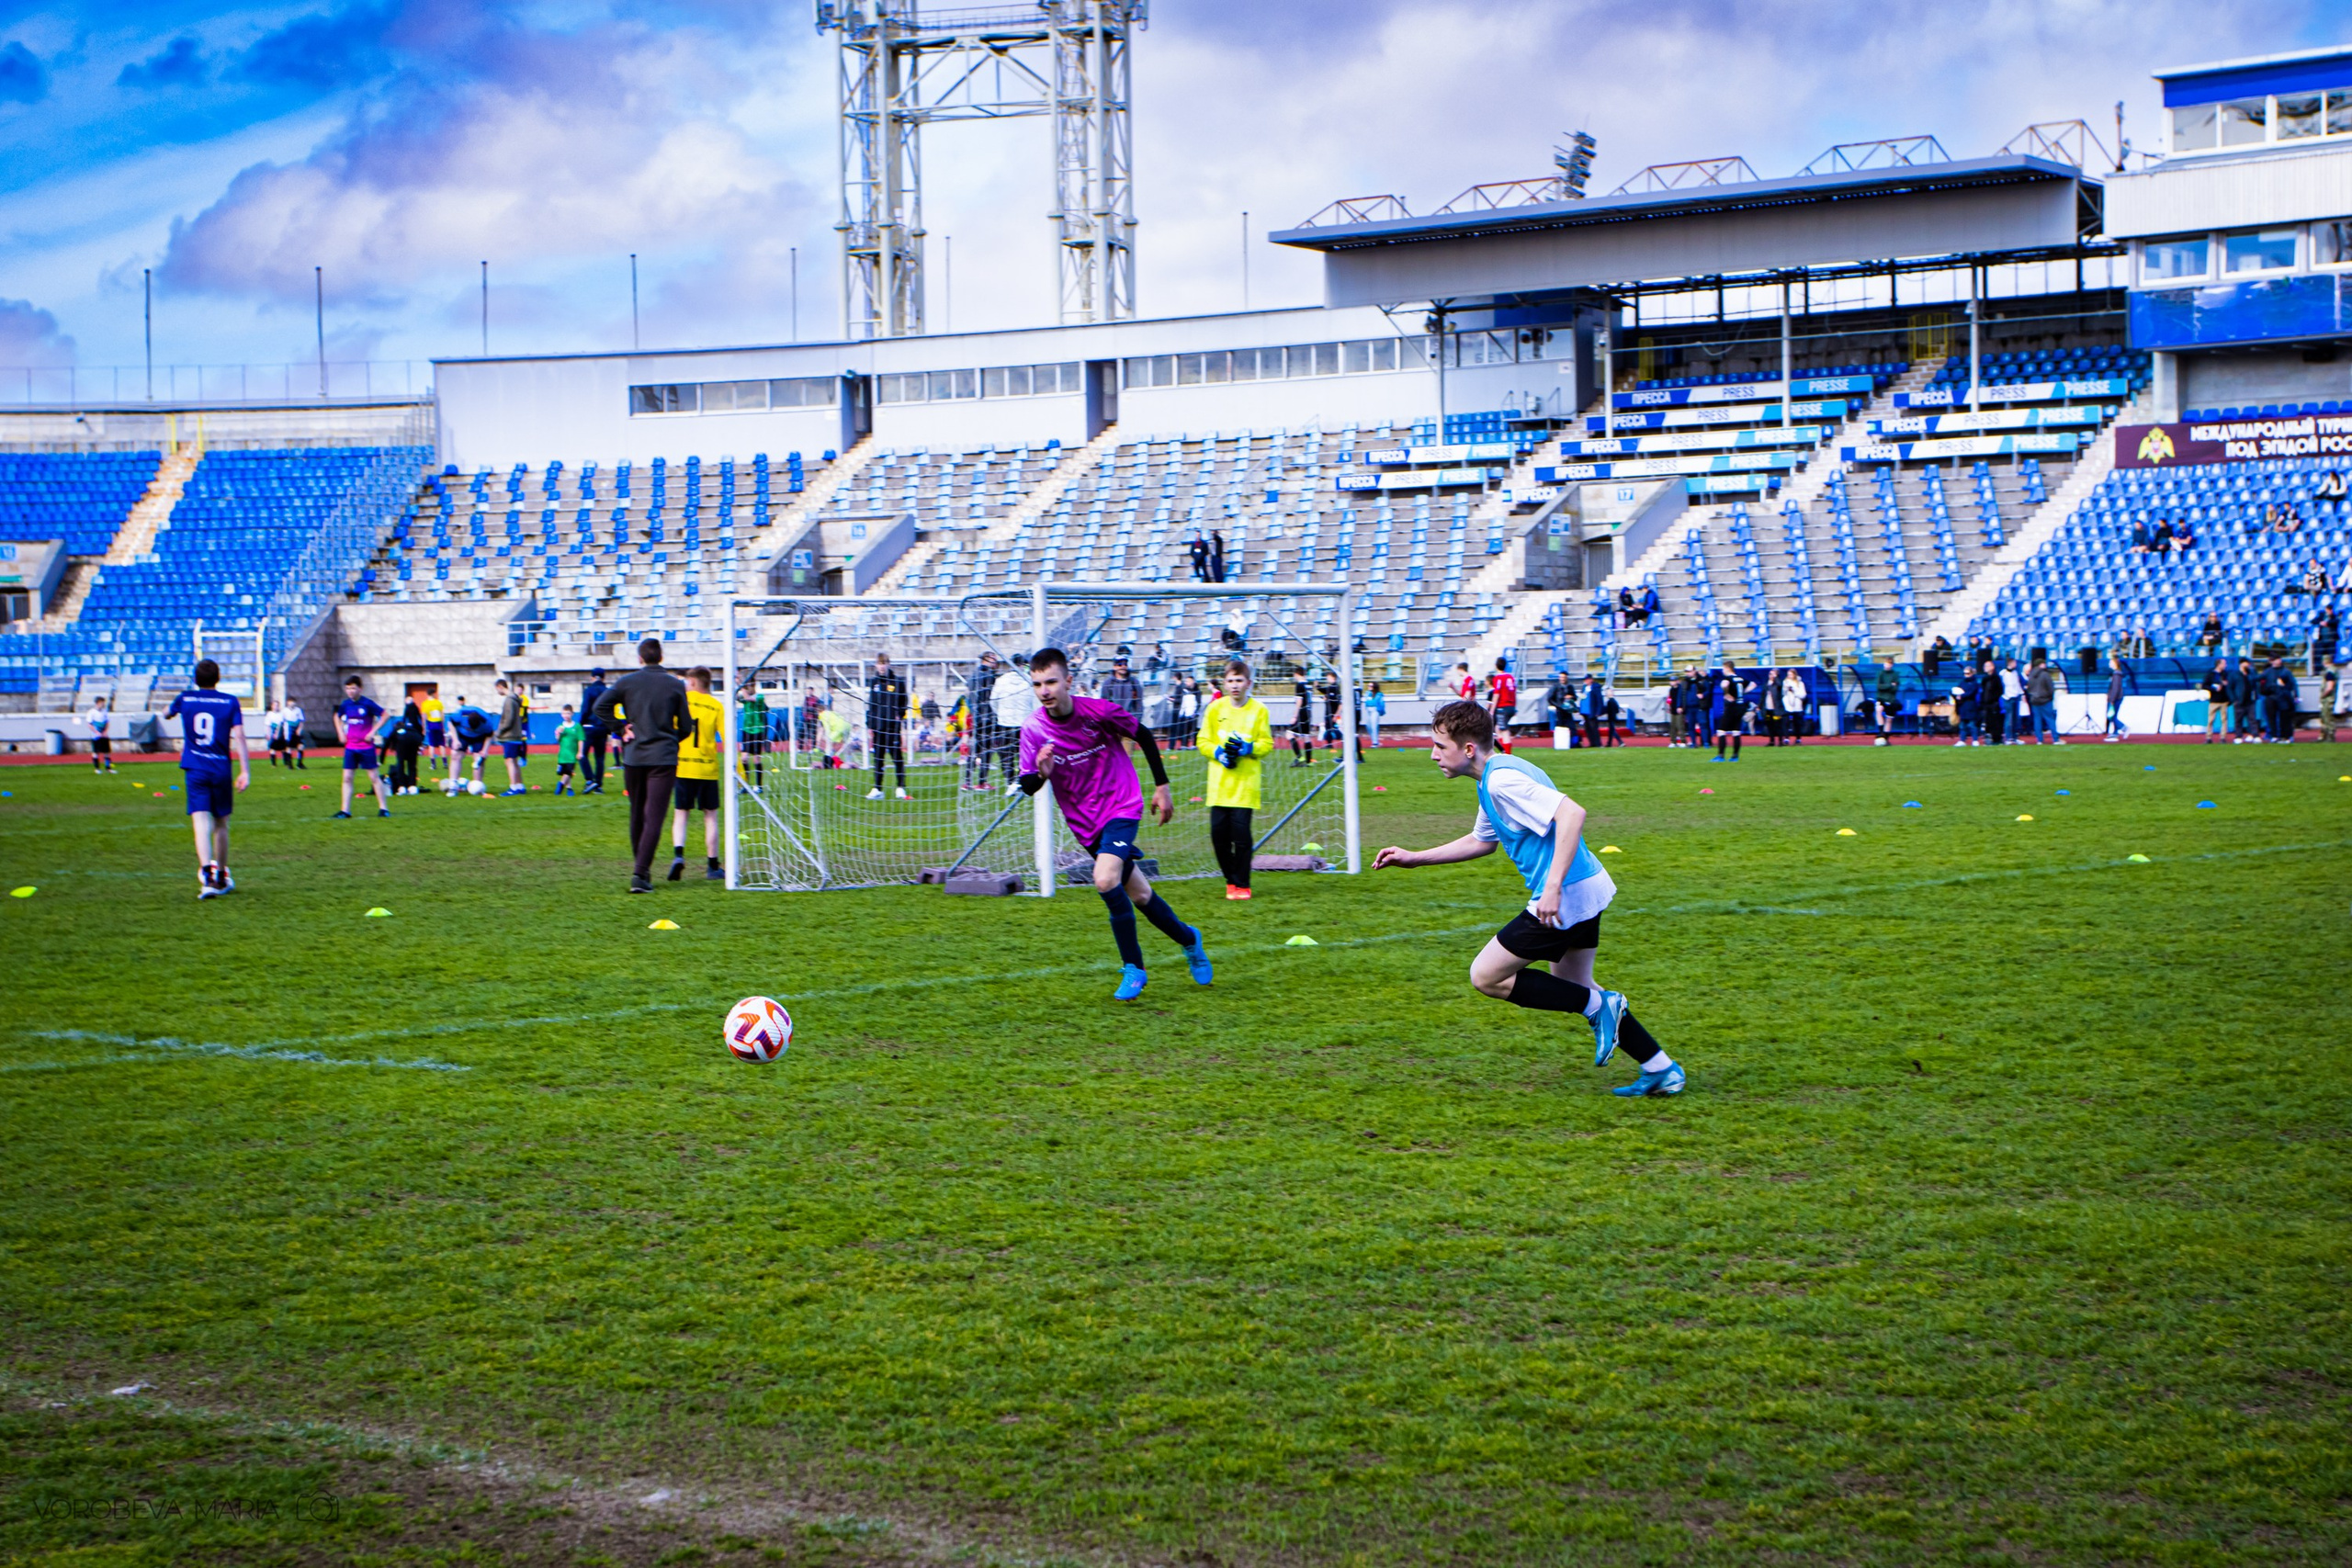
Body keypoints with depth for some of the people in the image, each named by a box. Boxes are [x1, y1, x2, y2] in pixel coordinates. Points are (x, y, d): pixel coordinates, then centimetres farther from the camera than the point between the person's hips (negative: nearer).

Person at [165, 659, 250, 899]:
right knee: (221, 824, 15)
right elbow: (239, 737, -7)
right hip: (221, 770, 0)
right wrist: (246, 771, -7)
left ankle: (207, 872, -31)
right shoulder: (230, 702, 0)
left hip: (194, 770, 0)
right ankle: (221, 877, 25)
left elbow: (166, 714, 25)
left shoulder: (185, 699, 4)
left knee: (201, 822, -11)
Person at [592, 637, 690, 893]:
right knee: (654, 817, -6)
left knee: (637, 815, 16)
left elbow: (601, 706, -8)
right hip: (664, 757, -2)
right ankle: (641, 873, -18)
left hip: (633, 757, 2)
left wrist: (621, 728, -1)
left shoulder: (627, 681, 3)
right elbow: (684, 726, 2)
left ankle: (641, 870, 25)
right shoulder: (675, 685, 1)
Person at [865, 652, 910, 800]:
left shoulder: (898, 681, 2)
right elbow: (869, 705, 13)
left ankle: (901, 789, 1)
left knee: (898, 757, -3)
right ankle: (877, 789, 10)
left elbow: (903, 704, 3)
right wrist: (869, 725, 9)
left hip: (893, 727, -3)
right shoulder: (872, 682, 10)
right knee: (877, 759, 6)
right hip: (877, 727, 3)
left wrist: (900, 719, -9)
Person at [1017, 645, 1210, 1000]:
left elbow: (1143, 736, 0)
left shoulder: (1098, 711, -17)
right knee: (1138, 893, 11)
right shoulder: (1033, 728, -11)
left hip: (1121, 805, -4)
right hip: (1084, 822, 4)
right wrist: (1041, 774, -31)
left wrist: (1161, 787, 4)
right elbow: (1027, 786, -8)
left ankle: (1132, 968, -10)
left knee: (1106, 880, -25)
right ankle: (1188, 939, 37)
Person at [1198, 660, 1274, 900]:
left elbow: (1268, 744, 3)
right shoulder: (1215, 708, 5)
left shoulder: (1259, 710, 1)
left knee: (1241, 831, -11)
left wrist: (1248, 748, -16)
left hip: (1246, 782, -2)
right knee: (1218, 832, -2)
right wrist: (1218, 752, -11)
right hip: (1219, 783, 2)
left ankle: (1242, 884, 1)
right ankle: (1231, 879, 18)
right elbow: (1203, 741, 8)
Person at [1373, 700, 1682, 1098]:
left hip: (1566, 897, -10)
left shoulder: (1502, 780, -18)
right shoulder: (1495, 777, 15)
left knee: (1485, 977, -2)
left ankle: (1599, 1006, 0)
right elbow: (1481, 841, 31)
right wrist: (1413, 858, 29)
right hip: (1586, 890, 10)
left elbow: (1572, 813, -30)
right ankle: (1661, 1069, 22)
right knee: (1571, 987, 22)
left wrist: (1554, 886, -34)